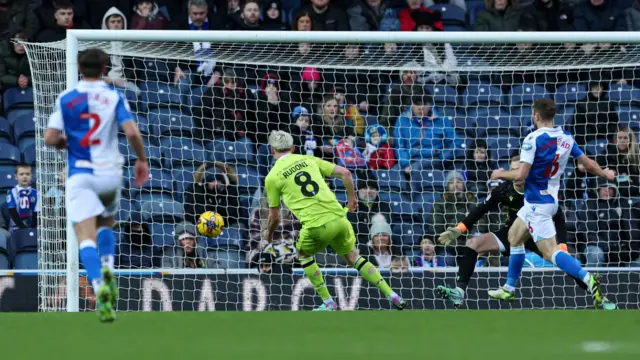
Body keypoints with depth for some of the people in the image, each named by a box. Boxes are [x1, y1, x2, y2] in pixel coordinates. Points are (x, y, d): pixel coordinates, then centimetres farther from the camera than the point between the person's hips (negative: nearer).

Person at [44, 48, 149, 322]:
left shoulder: (65, 99, 1)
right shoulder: (115, 97, 1)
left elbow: (50, 138, -4)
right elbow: (132, 132, -10)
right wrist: (142, 160, 5)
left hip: (79, 174, -2)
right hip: (109, 173, 2)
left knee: (86, 236, -9)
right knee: (106, 224, 27)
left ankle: (99, 285, -32)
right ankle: (108, 268, 0)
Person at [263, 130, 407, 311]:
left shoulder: (272, 177, 5)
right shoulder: (309, 160, 15)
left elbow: (274, 217, 12)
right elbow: (345, 173, 11)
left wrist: (268, 234, 32)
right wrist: (351, 198, 25)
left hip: (316, 226, -4)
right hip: (338, 218, 4)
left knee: (303, 254, 27)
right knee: (353, 257, 24)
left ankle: (328, 303, 20)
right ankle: (392, 296, 15)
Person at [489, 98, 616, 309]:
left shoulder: (533, 139, -19)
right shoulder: (565, 138, 2)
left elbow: (521, 175, -23)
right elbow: (589, 165, 7)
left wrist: (501, 174, -4)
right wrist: (605, 174, 28)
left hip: (537, 204, -9)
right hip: (550, 198, 9)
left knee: (550, 253, -13)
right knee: (514, 237, 24)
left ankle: (588, 279, -32)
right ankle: (508, 289, 30)